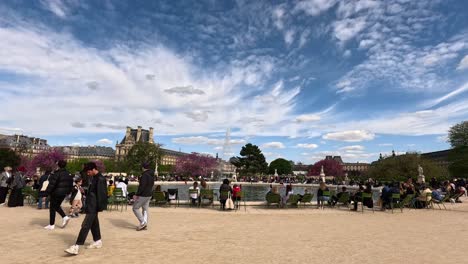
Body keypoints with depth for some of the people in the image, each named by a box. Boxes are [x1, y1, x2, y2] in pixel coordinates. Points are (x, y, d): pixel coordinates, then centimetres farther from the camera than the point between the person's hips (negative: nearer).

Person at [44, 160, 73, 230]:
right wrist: (68, 192, 17)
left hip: (56, 193, -7)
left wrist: (47, 192, -12)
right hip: (64, 193, 7)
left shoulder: (57, 173, -17)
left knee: (52, 208, 6)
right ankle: (64, 217, 9)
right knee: (57, 206, 25)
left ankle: (51, 225, 13)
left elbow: (52, 184, -19)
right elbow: (71, 184, 10)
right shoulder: (68, 174, 5)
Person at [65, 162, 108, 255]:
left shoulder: (100, 179, -18)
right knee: (94, 224, 18)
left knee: (85, 225, -10)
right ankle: (97, 241, 30)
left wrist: (100, 207, -18)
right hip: (90, 205, 10)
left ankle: (76, 247, -8)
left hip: (93, 207, -10)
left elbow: (101, 194, -19)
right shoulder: (93, 178, 12)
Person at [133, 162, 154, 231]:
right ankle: (145, 224, 15)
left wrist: (137, 195, -19)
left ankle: (143, 223, -1)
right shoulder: (152, 175, 10)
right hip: (149, 195, 9)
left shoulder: (145, 175, -19)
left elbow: (142, 186, -24)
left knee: (135, 208, 2)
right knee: (145, 209, 14)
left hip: (143, 195, -9)